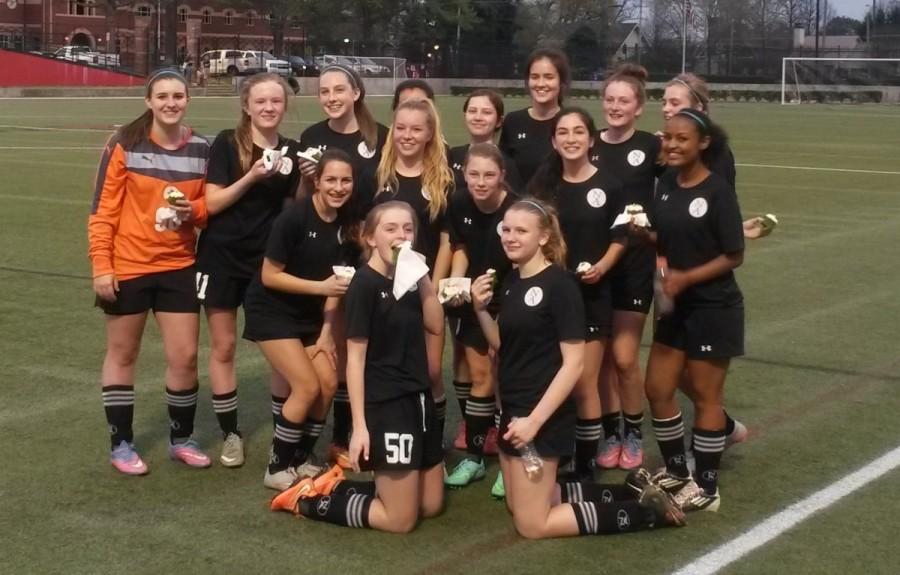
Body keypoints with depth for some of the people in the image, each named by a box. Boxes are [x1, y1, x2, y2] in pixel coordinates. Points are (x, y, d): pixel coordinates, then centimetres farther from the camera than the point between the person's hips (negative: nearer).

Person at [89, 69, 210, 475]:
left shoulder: (200, 149, 1)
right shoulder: (125, 144, -9)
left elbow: (209, 204, 13)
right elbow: (102, 210, -8)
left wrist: (194, 210, -10)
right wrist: (101, 266, -13)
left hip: (178, 266, 3)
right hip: (127, 267, -3)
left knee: (185, 356, 3)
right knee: (122, 354, 10)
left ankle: (182, 438, 23)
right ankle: (121, 444, 21)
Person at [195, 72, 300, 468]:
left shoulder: (292, 151, 3)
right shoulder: (227, 143, -7)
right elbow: (212, 203, -11)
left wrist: (307, 181, -10)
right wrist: (252, 176, -22)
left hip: (266, 261, 3)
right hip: (222, 258, -2)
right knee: (223, 347, 6)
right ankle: (231, 434, 19)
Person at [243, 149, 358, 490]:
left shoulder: (344, 222, -3)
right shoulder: (293, 218, -23)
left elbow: (335, 277, 3)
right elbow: (269, 276, -20)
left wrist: (326, 331, -2)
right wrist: (320, 286, -26)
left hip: (309, 313, 7)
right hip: (272, 311, -7)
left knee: (328, 384, -3)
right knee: (307, 386, -13)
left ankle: (300, 460, 15)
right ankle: (278, 468, 2)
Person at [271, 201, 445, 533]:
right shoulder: (364, 284, -15)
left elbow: (436, 326, 2)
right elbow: (355, 357, -16)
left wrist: (424, 277, -8)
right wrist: (359, 425, -19)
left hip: (418, 398, 8)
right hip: (384, 405, -8)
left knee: (432, 505, 16)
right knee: (401, 519, -2)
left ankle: (337, 486, 24)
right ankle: (311, 500, 11)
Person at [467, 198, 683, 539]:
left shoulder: (560, 284, -18)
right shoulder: (510, 281, 6)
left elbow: (573, 363, -20)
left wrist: (535, 420, -24)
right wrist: (481, 309, -3)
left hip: (543, 414, -9)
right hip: (513, 409, 9)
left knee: (531, 524, -4)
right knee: (517, 506, 17)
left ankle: (645, 510, 4)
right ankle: (629, 492, 24)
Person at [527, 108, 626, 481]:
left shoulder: (608, 186, -3)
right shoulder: (542, 184, 6)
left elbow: (619, 239, 2)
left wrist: (600, 267, -15)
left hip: (592, 295, -3)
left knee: (583, 384, -1)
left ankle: (585, 467, 10)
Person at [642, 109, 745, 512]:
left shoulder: (718, 190, -16)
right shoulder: (666, 183, 2)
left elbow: (734, 256, -15)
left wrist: (686, 278, -21)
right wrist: (643, 232, -9)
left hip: (714, 309, -7)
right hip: (676, 306, 7)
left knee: (704, 395, 5)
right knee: (658, 390, 11)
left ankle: (706, 488, 19)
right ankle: (677, 472, 31)